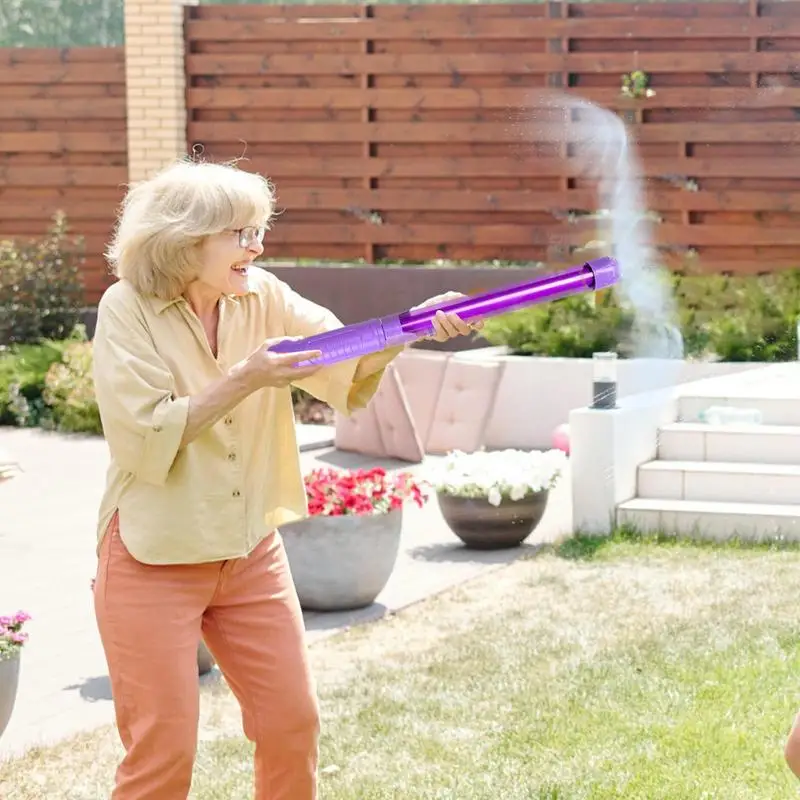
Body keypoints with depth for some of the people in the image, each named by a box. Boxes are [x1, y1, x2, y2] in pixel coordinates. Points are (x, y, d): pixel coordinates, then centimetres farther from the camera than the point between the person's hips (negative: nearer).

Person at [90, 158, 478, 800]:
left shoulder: (263, 297, 0)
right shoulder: (129, 311, -12)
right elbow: (144, 437, -19)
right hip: (154, 560, -5)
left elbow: (350, 365, -10)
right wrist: (245, 381, -25)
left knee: (293, 724, 9)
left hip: (252, 551, 5)